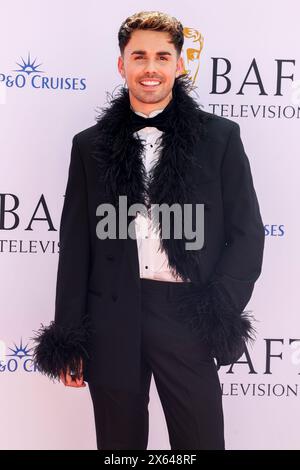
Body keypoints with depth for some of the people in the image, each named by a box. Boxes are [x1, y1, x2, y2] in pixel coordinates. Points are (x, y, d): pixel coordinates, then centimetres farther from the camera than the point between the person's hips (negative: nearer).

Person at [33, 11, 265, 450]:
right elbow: (76, 243, 6)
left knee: (200, 440, 9)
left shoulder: (220, 136, 3)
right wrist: (68, 337, 3)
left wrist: (222, 310, -9)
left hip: (188, 314, -1)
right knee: (118, 442, 15)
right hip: (111, 318, 2)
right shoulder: (90, 144, 7)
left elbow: (247, 231, 3)